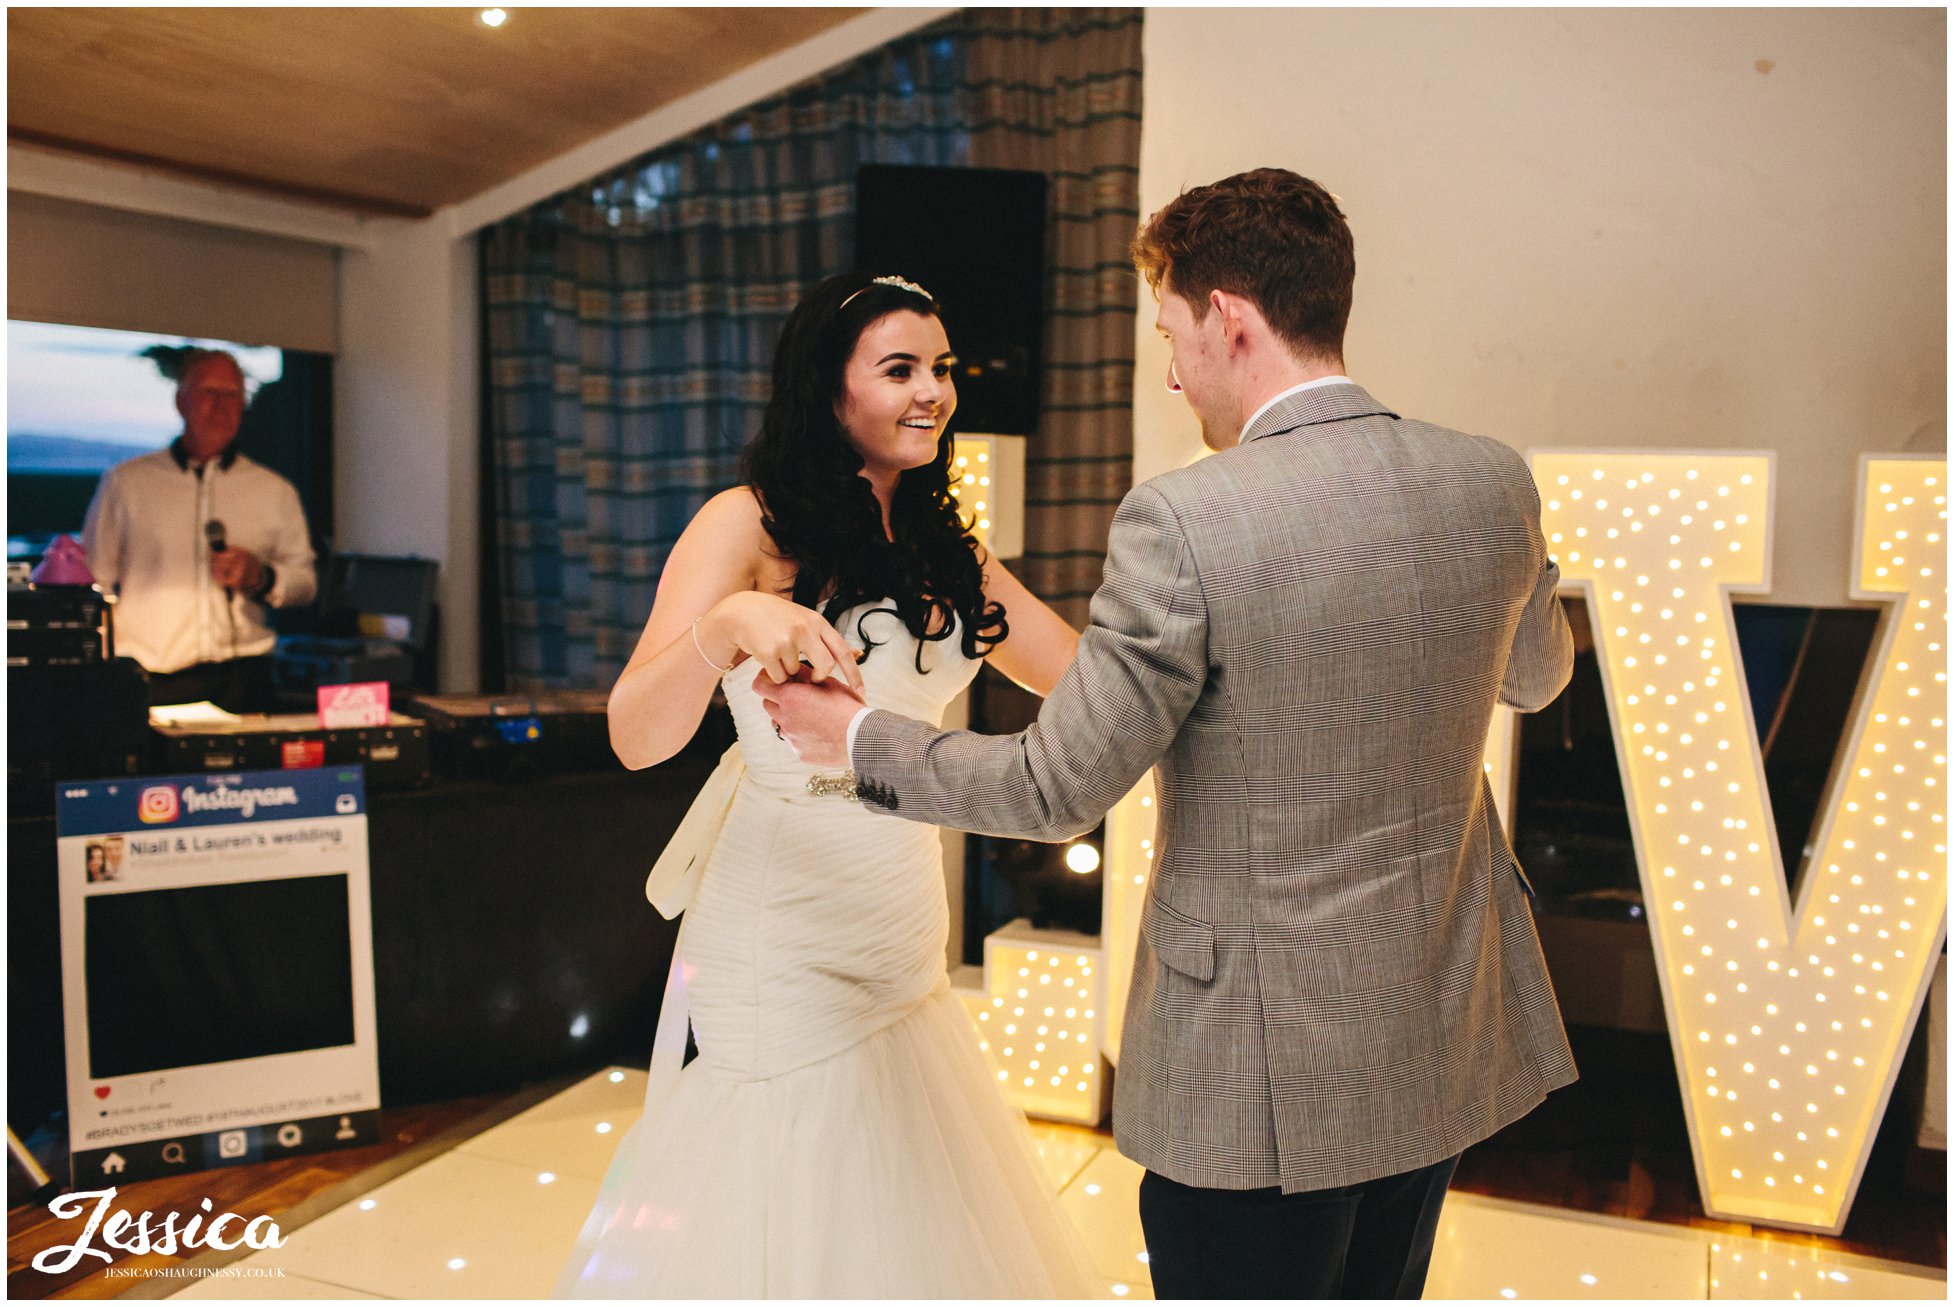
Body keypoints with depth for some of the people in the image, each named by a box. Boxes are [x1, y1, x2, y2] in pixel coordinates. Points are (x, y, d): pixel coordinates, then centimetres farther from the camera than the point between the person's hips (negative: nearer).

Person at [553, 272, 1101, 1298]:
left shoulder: (943, 547, 10)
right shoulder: (750, 524, -10)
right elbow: (637, 736, -21)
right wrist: (731, 622, -38)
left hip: (904, 937, 7)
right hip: (785, 935, -6)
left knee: (907, 1217, 18)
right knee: (781, 1203, 6)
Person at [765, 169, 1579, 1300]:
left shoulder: (1187, 523, -24)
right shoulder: (1495, 484, -5)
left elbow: (1058, 788, -17)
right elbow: (1538, 674, 14)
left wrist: (860, 738, -3)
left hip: (1265, 1061, -6)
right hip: (1446, 1036, 6)